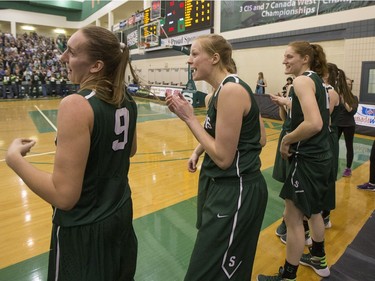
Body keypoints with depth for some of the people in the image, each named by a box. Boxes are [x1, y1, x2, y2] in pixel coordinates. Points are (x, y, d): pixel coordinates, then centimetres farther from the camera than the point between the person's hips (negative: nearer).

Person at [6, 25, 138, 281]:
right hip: (121, 214, 7)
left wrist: (14, 157, -14)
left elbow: (64, 196, -25)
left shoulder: (76, 105, -26)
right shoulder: (126, 99, -4)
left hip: (84, 229, -6)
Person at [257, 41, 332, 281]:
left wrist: (286, 140, -15)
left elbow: (313, 123, -28)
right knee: (313, 211, 25)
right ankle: (319, 259, 45)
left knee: (293, 218, 3)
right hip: (322, 156, 10)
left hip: (308, 159, -10)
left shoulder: (303, 80, -15)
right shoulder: (318, 80, 13)